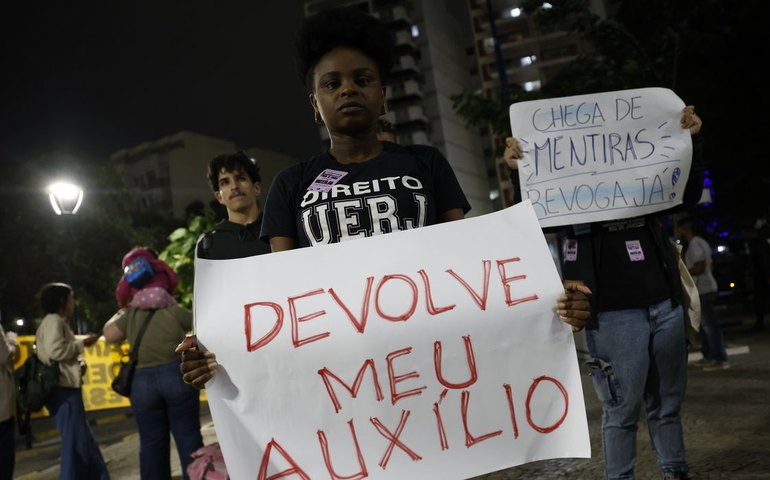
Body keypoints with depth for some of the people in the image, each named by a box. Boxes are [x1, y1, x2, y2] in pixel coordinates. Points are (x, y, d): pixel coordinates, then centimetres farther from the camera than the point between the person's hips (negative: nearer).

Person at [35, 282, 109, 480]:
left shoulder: (58, 322, 21)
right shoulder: (53, 320, -9)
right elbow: (56, 351, -22)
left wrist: (79, 363, 6)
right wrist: (82, 343, -10)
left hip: (67, 389, 10)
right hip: (63, 390, -10)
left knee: (85, 443, 12)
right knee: (75, 443, -8)